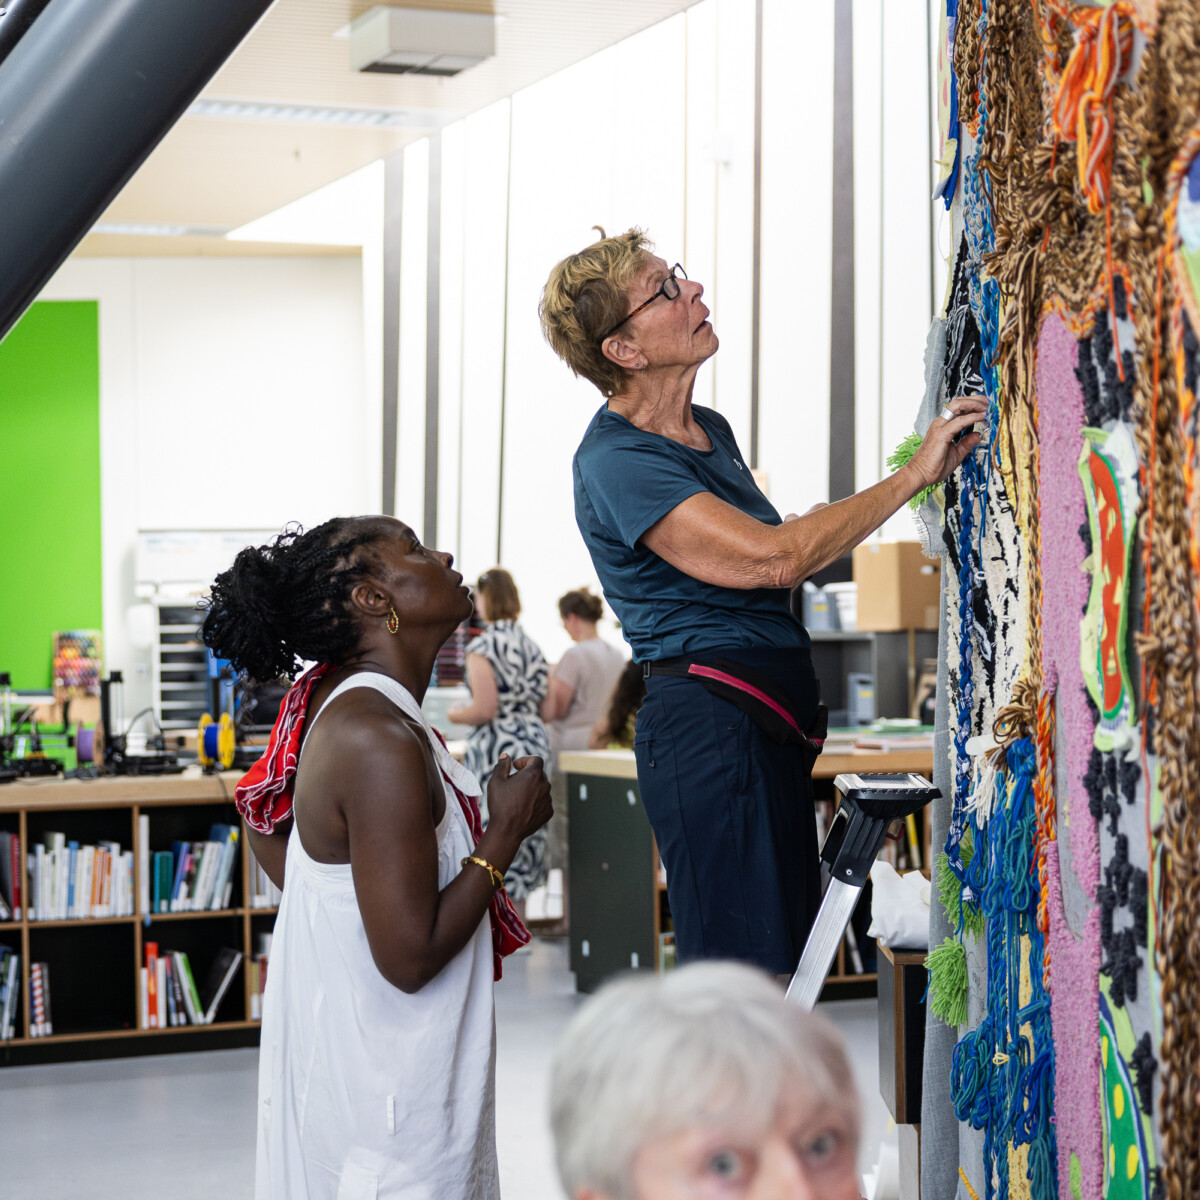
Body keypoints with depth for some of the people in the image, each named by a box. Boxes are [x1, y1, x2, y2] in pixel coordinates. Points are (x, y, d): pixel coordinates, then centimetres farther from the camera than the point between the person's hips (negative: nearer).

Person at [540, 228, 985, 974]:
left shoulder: (710, 430, 17)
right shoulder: (617, 462, -14)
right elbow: (773, 557, -22)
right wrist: (917, 474, -16)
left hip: (771, 725, 10)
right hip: (709, 723, -10)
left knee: (787, 964, 9)